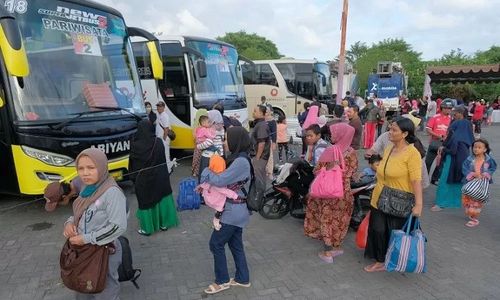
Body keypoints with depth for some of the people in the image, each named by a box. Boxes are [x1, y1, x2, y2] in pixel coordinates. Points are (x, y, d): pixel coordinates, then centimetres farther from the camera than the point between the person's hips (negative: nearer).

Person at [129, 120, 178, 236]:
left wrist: (133, 178, 7)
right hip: (159, 176, 2)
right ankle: (164, 224, 25)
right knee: (161, 198, 15)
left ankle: (147, 228, 17)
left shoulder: (135, 145, -16)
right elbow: (163, 159, 1)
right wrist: (165, 174, 11)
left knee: (146, 201, 9)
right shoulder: (158, 142, -9)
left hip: (143, 178, -2)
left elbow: (132, 163, -6)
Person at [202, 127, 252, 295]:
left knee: (216, 244, 4)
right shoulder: (238, 158, 7)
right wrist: (207, 185, 0)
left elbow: (220, 180, -25)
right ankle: (242, 279, 31)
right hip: (236, 210, 9)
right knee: (235, 244, 18)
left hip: (233, 211, -9)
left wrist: (206, 173, -6)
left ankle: (222, 281, 19)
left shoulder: (241, 161, -23)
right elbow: (226, 180, 12)